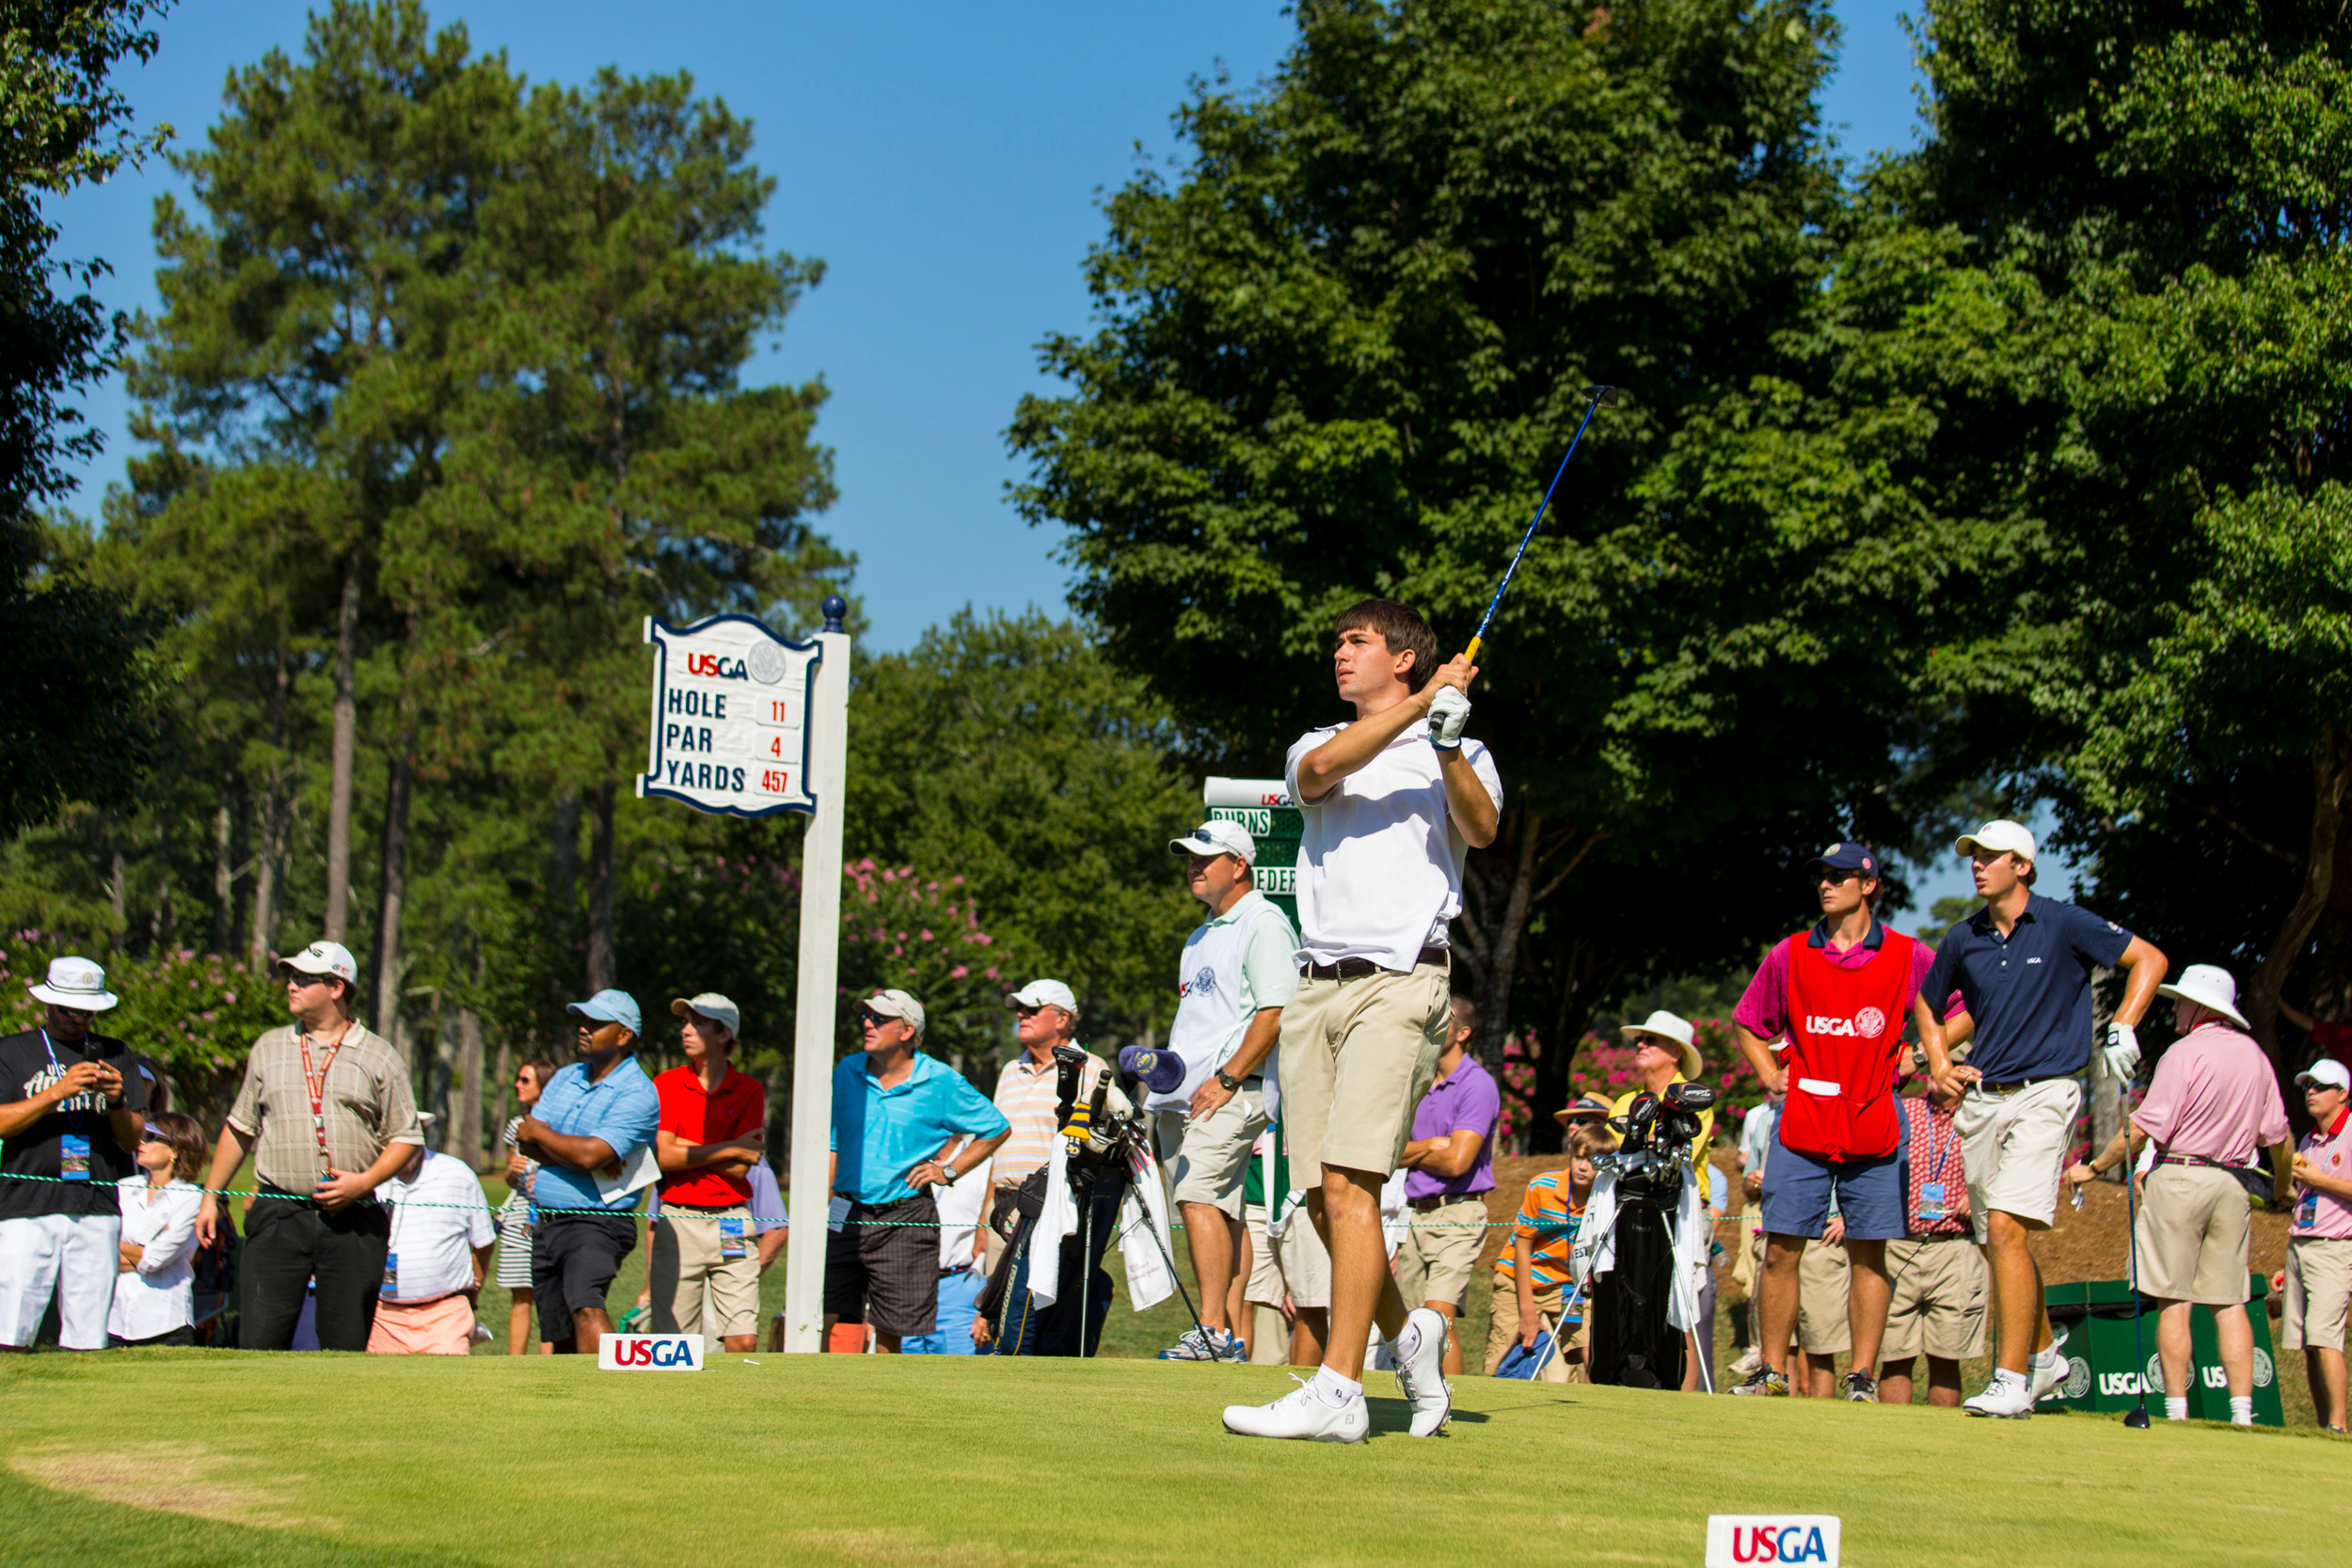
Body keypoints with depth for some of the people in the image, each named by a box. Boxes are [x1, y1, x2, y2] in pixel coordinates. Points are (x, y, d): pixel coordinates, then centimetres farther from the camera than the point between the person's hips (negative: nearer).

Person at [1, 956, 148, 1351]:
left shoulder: (116, 1055, 15)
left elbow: (133, 1141, 11)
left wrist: (116, 1102, -9)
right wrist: (58, 1091, -12)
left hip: (98, 1212, 2)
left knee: (89, 1342, -1)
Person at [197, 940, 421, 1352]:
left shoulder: (380, 1058, 6)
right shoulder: (268, 1048, 15)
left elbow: (406, 1137, 5)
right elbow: (239, 1128, 20)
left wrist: (364, 1181, -10)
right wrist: (211, 1196, 16)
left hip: (353, 1223, -1)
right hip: (279, 1217, 1)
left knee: (348, 1346, 1)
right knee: (259, 1339, -8)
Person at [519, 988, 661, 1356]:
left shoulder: (637, 1094, -10)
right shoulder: (565, 1078, 14)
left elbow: (590, 1154, -21)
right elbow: (527, 1143, 4)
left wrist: (539, 1133, -3)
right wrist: (581, 1155, -13)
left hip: (598, 1223, -8)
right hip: (546, 1224, 8)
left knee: (585, 1307, -30)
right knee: (561, 1340, 8)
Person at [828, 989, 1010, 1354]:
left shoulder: (940, 1081, -2)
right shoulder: (848, 1072, 7)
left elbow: (998, 1129, 8)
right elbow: (831, 1146, 13)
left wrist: (949, 1171, 1)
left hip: (904, 1221, -2)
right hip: (847, 1215, 2)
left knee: (887, 1334, 0)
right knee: (831, 1325, -6)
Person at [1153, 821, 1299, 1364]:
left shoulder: (1263, 924, -6)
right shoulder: (1201, 937, 24)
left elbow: (1276, 1012, -15)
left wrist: (1228, 1078, -20)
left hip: (1234, 1092, -9)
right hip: (1183, 1094, 9)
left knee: (1198, 1195, -20)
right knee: (1221, 1211, 6)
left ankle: (1215, 1331, -24)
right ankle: (1236, 1340, 6)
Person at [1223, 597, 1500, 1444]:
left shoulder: (1460, 753, 12)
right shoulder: (1319, 742, 21)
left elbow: (1481, 828, -10)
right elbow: (1316, 774, -6)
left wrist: (1447, 745, -25)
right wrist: (1417, 707, -14)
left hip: (1400, 983, -5)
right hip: (1315, 986, 5)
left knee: (1349, 1183, -17)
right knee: (1321, 1198, 3)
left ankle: (1338, 1389, -20)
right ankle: (1408, 1333, 26)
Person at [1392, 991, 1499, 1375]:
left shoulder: (1478, 1085, -7)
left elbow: (1456, 1161, -15)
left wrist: (1411, 1151, 0)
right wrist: (1431, 1146, 0)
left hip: (1457, 1215, -8)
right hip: (1416, 1214, 8)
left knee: (1439, 1315, -19)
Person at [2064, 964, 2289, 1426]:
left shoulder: (2185, 1052, -9)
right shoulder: (2255, 1055, 10)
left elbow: (2145, 1128, -13)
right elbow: (2276, 1135, 13)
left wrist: (2094, 1167, -4)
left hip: (2180, 1175, -6)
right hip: (2232, 1181, 6)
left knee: (2174, 1301, -4)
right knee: (2229, 1302, 6)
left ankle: (2177, 1410, -6)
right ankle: (2242, 1412, -1)